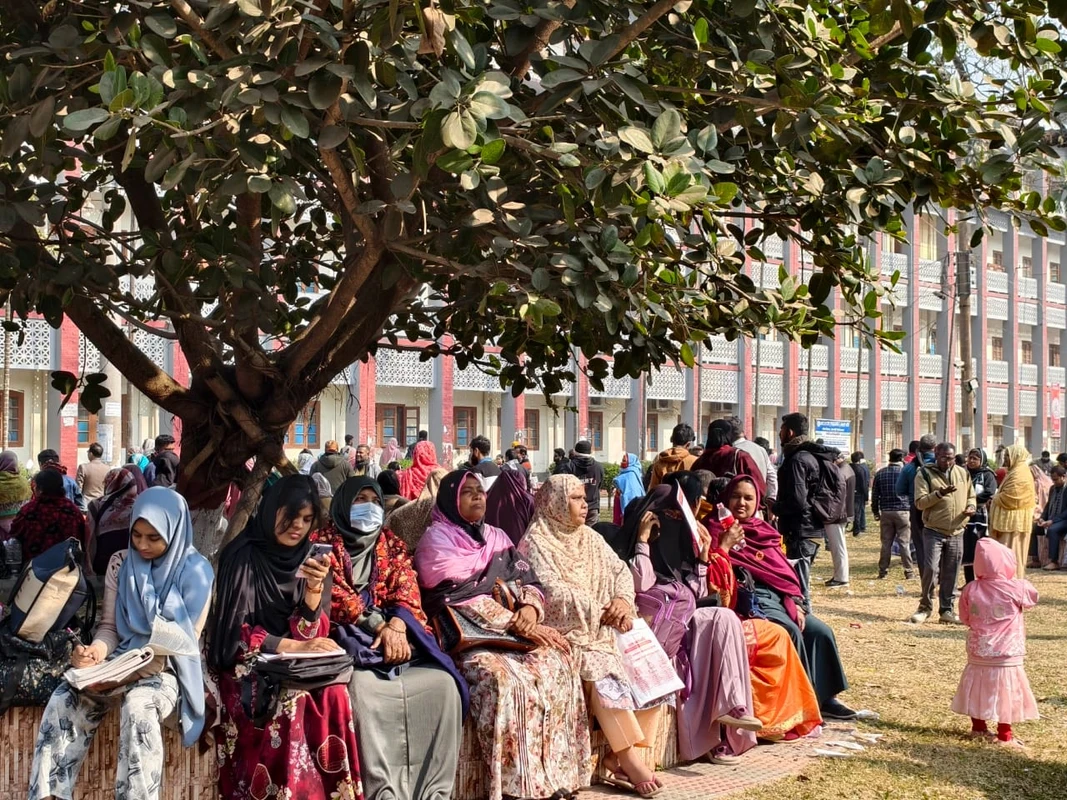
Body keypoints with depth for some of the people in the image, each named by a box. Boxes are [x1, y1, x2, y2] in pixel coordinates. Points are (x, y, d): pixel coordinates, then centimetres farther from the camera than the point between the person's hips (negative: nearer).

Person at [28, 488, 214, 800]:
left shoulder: (195, 571, -6)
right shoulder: (120, 563, 5)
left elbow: (185, 642, -9)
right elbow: (109, 626, 7)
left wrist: (133, 672, -22)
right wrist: (96, 651, -17)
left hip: (165, 668, -4)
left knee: (138, 708, -37)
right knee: (64, 699, -25)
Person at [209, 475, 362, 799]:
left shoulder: (312, 558, 5)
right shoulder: (243, 556, -8)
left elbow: (310, 633, -2)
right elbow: (235, 633, -12)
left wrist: (315, 588, -19)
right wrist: (293, 647, -21)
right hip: (248, 664, -3)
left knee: (333, 693, -27)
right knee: (292, 697, -33)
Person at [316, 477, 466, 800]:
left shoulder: (392, 544, 19)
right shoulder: (322, 543, 6)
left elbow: (407, 589, 5)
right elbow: (335, 595, -6)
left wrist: (396, 627, -16)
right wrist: (380, 627, -15)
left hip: (398, 632, 4)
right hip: (347, 635, -4)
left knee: (442, 683, -20)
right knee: (365, 689, -35)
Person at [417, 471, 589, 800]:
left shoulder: (497, 538, 19)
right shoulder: (437, 540, -1)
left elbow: (530, 580, 13)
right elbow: (462, 597, -12)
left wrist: (530, 608, -11)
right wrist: (516, 623, -17)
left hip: (512, 629, 6)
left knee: (556, 662, -20)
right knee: (502, 677, -33)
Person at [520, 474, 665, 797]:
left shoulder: (591, 538, 17)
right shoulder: (536, 542, -5)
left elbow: (620, 571, 9)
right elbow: (554, 592, -16)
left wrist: (623, 600, -14)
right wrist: (602, 611, -20)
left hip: (604, 627, 7)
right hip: (565, 630, -7)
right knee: (605, 670, -32)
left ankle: (618, 755, -14)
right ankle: (628, 758, -22)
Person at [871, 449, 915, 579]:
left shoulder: (880, 473, 6)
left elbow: (875, 495, 8)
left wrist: (875, 512, 16)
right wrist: (912, 510, 6)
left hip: (886, 512, 2)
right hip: (903, 511, -2)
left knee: (886, 543, 7)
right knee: (904, 543, 0)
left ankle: (883, 571, 8)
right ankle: (909, 571, 1)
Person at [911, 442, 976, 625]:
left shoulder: (963, 473, 10)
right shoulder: (925, 474, -4)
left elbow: (971, 496, 20)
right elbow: (920, 502, -11)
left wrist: (971, 507, -2)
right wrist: (939, 493, -25)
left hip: (957, 532, 4)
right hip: (934, 531, -4)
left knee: (951, 574, 7)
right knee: (931, 569, -10)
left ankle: (946, 610, 16)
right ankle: (925, 607, 6)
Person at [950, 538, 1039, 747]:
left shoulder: (971, 589, -6)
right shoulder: (1015, 588, -15)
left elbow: (965, 618, 4)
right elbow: (1033, 596, 6)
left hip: (978, 651, 4)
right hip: (1006, 653, -4)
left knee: (978, 686, 17)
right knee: (1005, 690, 5)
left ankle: (978, 727, 29)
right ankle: (1004, 735, 10)